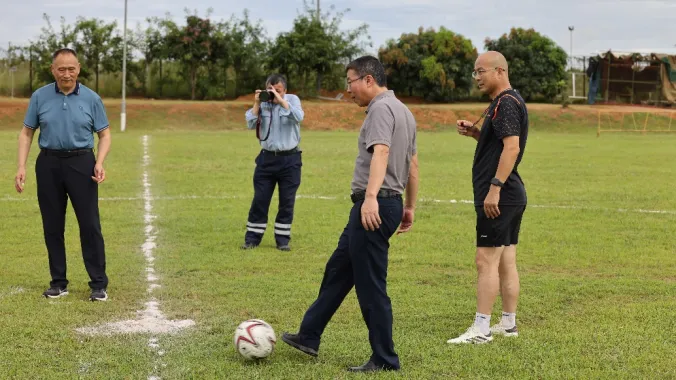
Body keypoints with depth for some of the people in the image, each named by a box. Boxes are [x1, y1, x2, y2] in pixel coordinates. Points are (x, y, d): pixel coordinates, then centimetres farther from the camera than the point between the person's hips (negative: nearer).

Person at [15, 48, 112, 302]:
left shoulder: (92, 98, 0)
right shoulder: (40, 97, 2)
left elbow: (104, 134, 4)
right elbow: (27, 133, 7)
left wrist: (99, 163, -12)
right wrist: (21, 167, -4)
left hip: (81, 163, -2)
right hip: (49, 164, 2)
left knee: (90, 224, -4)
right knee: (52, 226, 6)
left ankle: (99, 284, 2)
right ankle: (58, 282, 16)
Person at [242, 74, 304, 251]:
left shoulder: (292, 99, -1)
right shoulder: (263, 103, 3)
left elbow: (299, 117, -20)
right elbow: (250, 125, -5)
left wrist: (281, 101, -21)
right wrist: (256, 103, -13)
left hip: (290, 160, -1)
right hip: (267, 158, 2)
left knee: (287, 202, 4)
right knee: (259, 200, 3)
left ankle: (282, 240, 13)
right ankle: (252, 238, 11)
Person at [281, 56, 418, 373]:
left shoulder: (381, 108, -13)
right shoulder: (402, 110, 18)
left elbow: (380, 153, -30)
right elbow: (413, 163, 22)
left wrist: (371, 197, -42)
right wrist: (410, 207, 27)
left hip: (374, 208, -11)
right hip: (391, 203, 11)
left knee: (370, 286, -3)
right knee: (338, 271, 19)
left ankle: (384, 360, 6)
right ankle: (309, 337, 29)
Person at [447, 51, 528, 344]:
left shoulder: (506, 103, -14)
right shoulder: (510, 102, 18)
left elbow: (512, 147, -24)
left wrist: (494, 188, -27)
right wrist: (476, 133, 11)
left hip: (499, 197, -10)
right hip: (512, 195, 10)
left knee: (486, 261, -8)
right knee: (506, 262, 13)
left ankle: (481, 329, -6)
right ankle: (508, 324, 19)